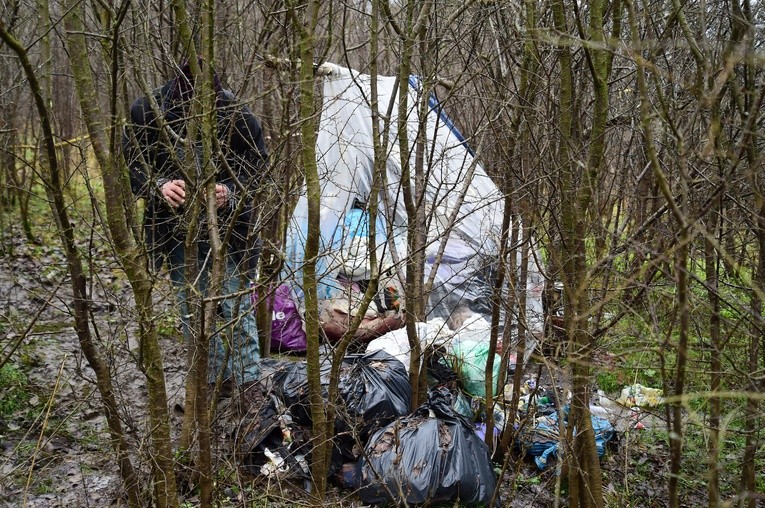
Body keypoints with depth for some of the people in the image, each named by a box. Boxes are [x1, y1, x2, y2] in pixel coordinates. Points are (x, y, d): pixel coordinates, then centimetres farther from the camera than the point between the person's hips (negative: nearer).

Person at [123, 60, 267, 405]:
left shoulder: (235, 113, -15)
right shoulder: (148, 111, -11)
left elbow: (257, 164, -3)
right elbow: (131, 163, -1)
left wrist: (231, 191, -21)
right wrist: (158, 186, -20)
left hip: (225, 225, -2)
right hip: (176, 228, 2)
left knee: (237, 304, 2)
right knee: (191, 308, 13)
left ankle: (247, 379, 16)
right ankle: (212, 378, 30)